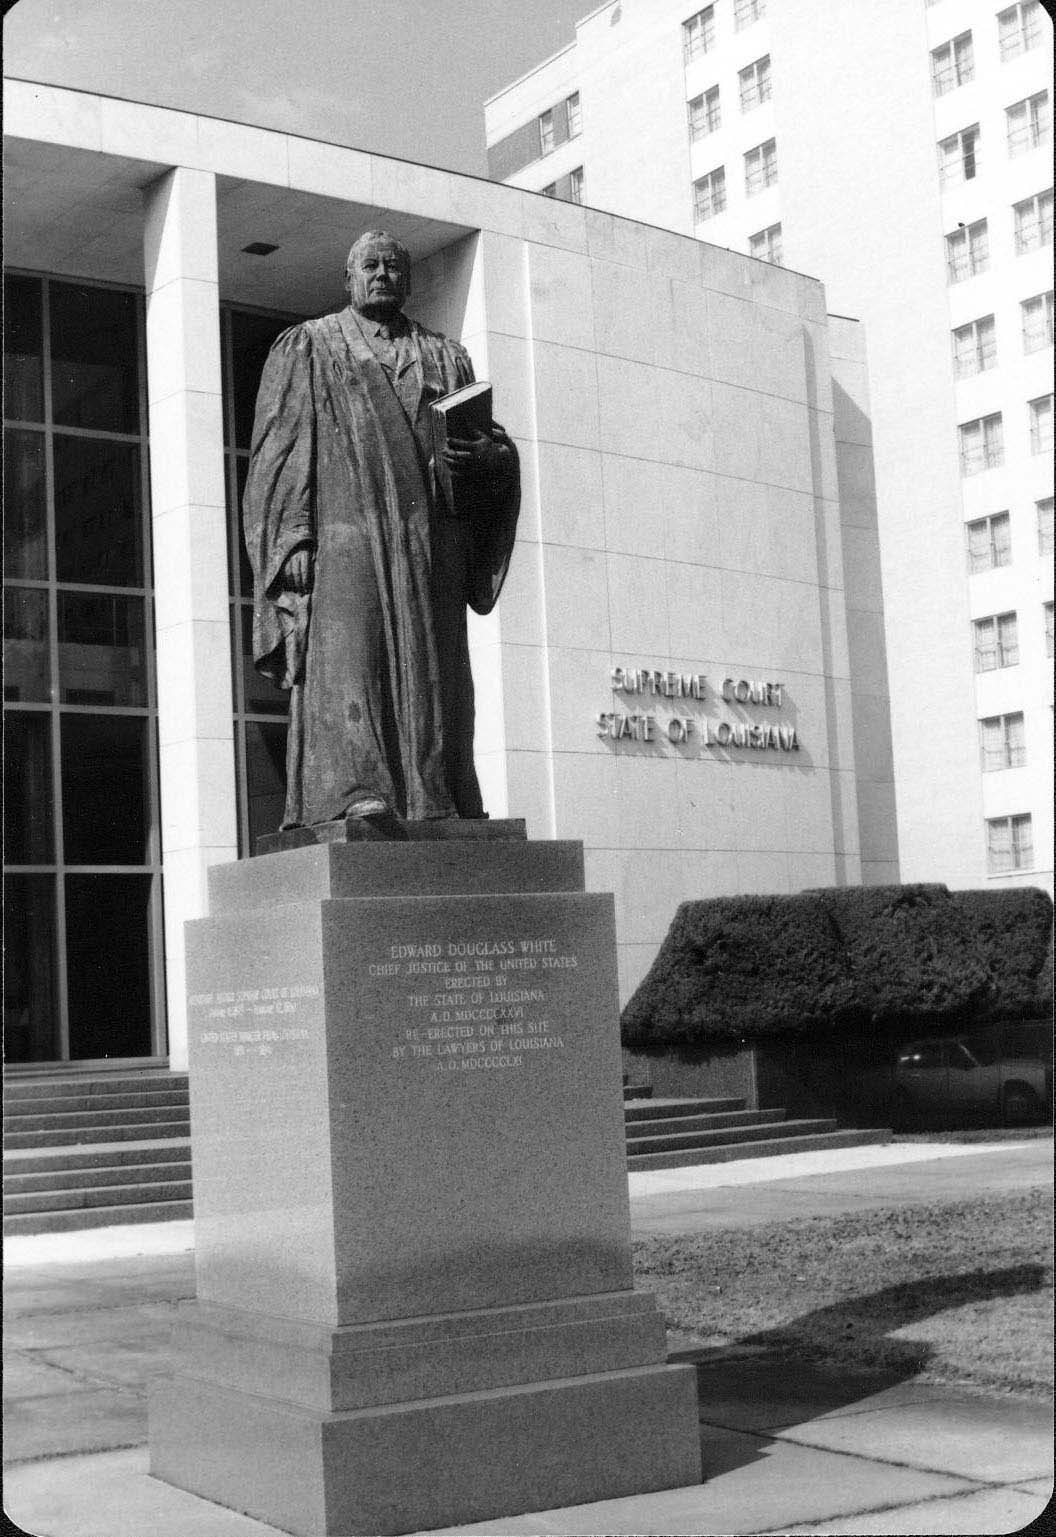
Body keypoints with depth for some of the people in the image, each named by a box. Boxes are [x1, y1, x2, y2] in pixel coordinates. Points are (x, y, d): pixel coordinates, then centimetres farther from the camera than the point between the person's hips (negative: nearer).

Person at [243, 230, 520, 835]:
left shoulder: (447, 358, 23)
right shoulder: (307, 347, 16)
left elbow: (497, 447, 17)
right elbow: (282, 449, 5)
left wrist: (485, 453, -8)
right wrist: (295, 539, -9)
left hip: (429, 537, 3)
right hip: (344, 531, -3)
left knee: (429, 667, -5)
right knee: (349, 651, -21)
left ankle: (434, 805, -7)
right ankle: (355, 793, -33)